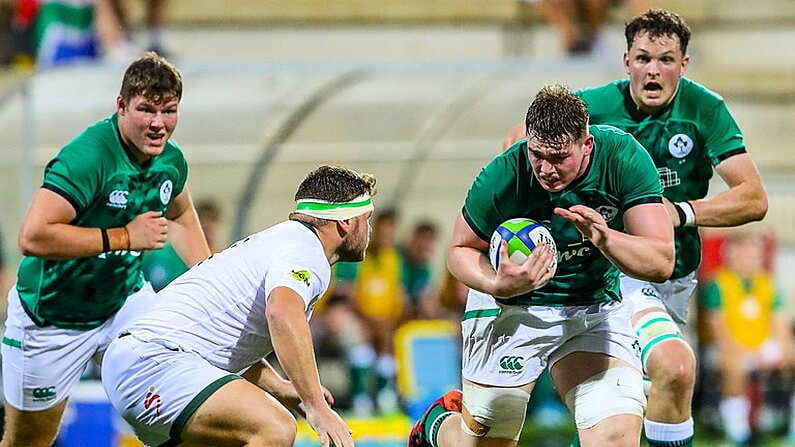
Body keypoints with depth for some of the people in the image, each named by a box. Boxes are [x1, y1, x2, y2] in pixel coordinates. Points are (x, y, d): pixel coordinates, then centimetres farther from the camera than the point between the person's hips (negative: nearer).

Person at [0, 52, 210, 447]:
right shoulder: (88, 158, -30)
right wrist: (123, 237, -33)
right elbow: (33, 238, -38)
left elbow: (179, 215, 20)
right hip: (51, 321, -6)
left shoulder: (171, 160, -5)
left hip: (124, 300, 6)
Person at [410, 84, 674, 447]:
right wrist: (498, 284, -29)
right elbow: (461, 250, -8)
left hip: (595, 306, 2)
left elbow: (661, 262, -23)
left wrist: (605, 238, -42)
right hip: (510, 308, -1)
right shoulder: (500, 179, -25)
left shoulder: (623, 156, -23)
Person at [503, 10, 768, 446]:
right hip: (616, 274, -4)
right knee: (675, 365, -28)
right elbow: (516, 144, 5)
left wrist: (680, 212, -24)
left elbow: (753, 199, -13)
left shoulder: (706, 109, -9)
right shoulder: (592, 106, -12)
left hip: (677, 274, 4)